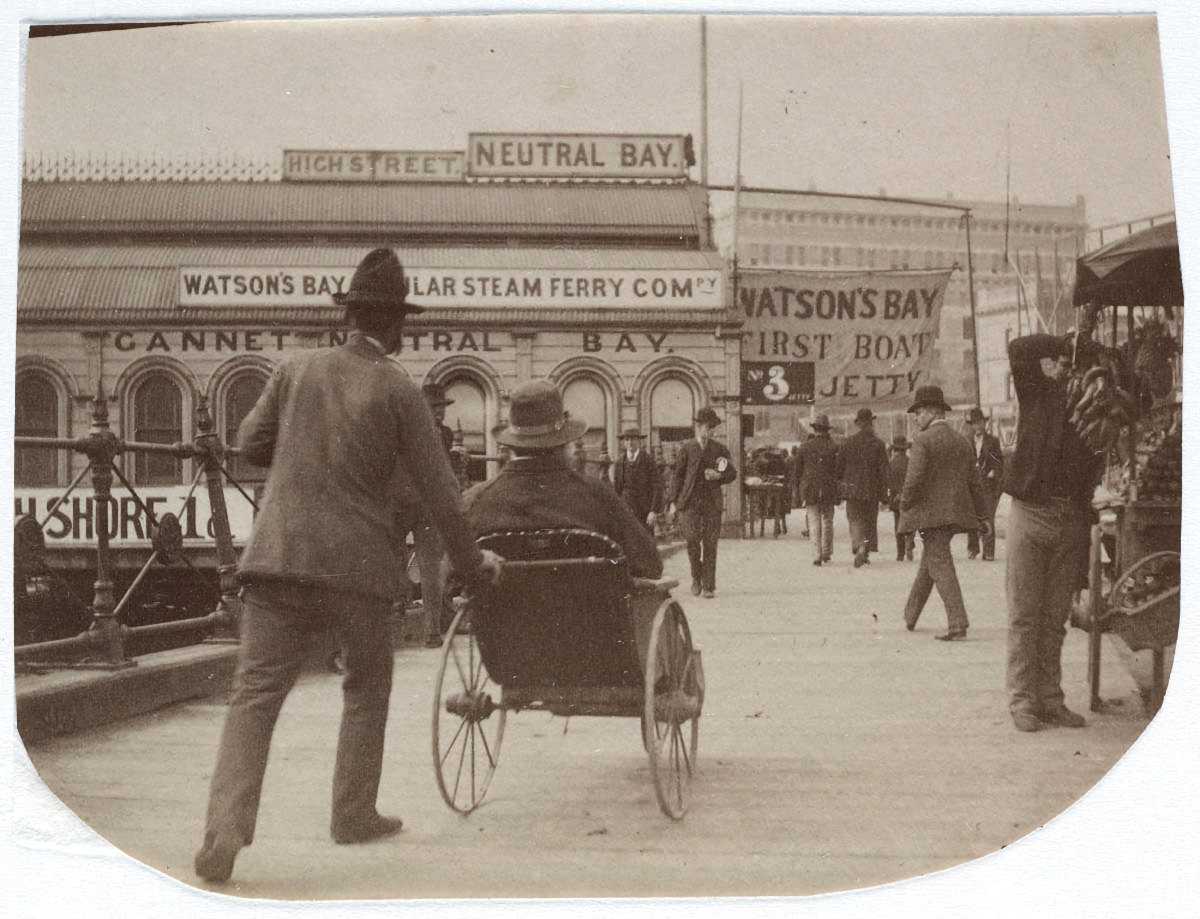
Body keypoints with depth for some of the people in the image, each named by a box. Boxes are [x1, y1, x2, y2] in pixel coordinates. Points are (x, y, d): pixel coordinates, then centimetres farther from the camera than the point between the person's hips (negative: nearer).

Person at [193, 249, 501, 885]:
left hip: (279, 554, 2)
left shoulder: (296, 369, 6)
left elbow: (251, 443, 10)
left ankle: (226, 828, -14)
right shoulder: (399, 392, -2)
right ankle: (354, 815, 25)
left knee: (256, 692, 0)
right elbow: (438, 491, 0)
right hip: (357, 564, -2)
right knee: (367, 688, 18)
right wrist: (472, 562, 12)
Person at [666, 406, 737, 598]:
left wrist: (719, 476, -7)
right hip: (690, 502, -1)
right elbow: (677, 475, 6)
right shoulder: (686, 449, 5)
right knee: (692, 541, -9)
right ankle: (696, 577, 15)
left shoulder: (719, 448, 10)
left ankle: (709, 586, 4)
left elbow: (732, 473, 15)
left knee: (710, 545, -1)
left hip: (712, 502, 1)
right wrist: (673, 501, -1)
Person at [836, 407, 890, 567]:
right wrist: (883, 493, 0)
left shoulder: (847, 443, -3)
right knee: (870, 521, 11)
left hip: (852, 488, 0)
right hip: (872, 490, 0)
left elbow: (839, 467, 3)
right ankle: (865, 553, 7)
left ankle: (859, 547, -13)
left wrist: (840, 487, 16)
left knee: (855, 519, 7)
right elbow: (883, 471, -4)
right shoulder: (878, 444, -5)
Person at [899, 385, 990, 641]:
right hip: (955, 512, 8)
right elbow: (974, 480, 15)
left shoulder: (923, 439, -11)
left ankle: (958, 624, -14)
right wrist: (981, 515, 19)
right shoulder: (961, 440, 12)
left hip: (930, 512, -8)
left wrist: (905, 508, -5)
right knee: (928, 563, 20)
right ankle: (910, 616, 32)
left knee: (940, 566, -7)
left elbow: (914, 478, -18)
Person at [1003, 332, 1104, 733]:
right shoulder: (1038, 392, 2)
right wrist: (1065, 343, -3)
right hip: (1031, 514, -3)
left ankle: (1050, 699, 15)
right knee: (1024, 616, -1)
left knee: (1055, 619, 8)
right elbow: (1019, 349, -11)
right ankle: (1022, 700, 4)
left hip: (1071, 520, 3)